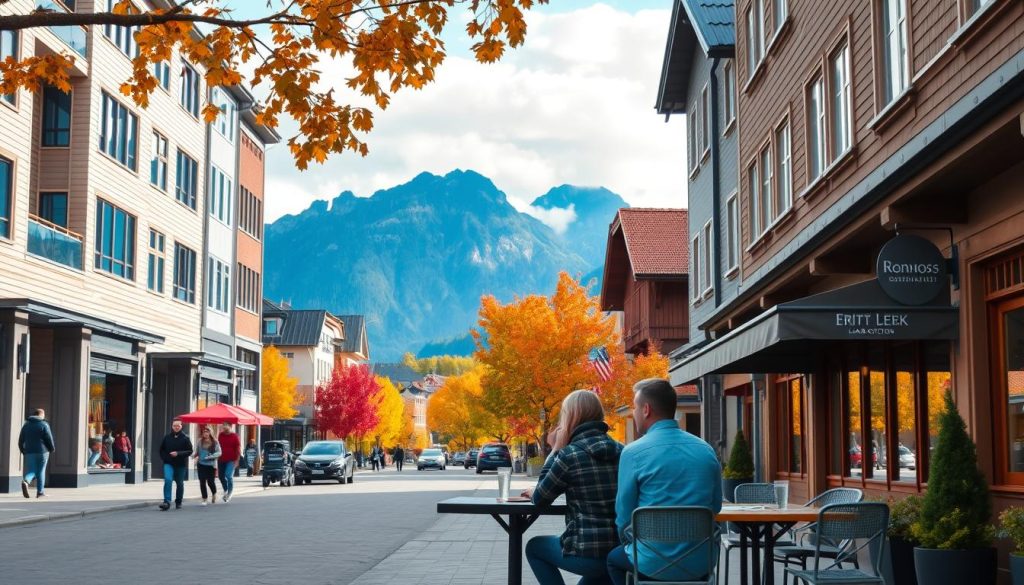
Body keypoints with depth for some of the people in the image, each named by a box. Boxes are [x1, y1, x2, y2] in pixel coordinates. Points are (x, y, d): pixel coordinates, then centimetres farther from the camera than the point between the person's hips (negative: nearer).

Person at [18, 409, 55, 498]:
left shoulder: (26, 425, 10)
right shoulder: (44, 425, -5)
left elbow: (21, 440, 11)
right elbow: (49, 439, -8)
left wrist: (23, 450, 20)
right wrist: (51, 449, 7)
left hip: (29, 452, 4)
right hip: (42, 452, -4)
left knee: (31, 471, 8)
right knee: (40, 471, 4)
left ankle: (25, 481, -23)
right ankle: (40, 492, 6)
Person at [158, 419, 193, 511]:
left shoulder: (185, 438, -3)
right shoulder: (167, 437, 3)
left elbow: (190, 451, -7)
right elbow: (161, 449, 15)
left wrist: (178, 453, -18)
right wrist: (164, 458, 1)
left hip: (181, 465, 0)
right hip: (169, 464, 0)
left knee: (180, 484, 10)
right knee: (167, 480, -20)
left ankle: (178, 503, 25)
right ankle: (167, 502, -22)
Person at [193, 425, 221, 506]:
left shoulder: (215, 442, -5)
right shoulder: (200, 442, 3)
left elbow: (219, 452, -7)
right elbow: (197, 452, 11)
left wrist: (210, 457, -19)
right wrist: (194, 456, -10)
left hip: (211, 465, -2)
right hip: (201, 465, 2)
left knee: (210, 482, 3)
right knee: (202, 482, -1)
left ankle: (214, 494, 34)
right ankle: (204, 499, 10)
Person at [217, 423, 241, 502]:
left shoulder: (234, 436, -6)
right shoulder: (220, 435, 7)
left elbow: (238, 449, -5)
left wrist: (237, 460, -10)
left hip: (231, 460, -5)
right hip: (221, 460, 5)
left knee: (229, 476, -16)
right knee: (221, 476, 10)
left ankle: (229, 493, 1)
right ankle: (225, 491, 34)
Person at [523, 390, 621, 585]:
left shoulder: (569, 454, -11)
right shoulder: (621, 451, 8)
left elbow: (540, 499, 1)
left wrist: (555, 450, 5)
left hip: (589, 554, -6)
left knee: (534, 547, 23)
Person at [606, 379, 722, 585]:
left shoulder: (634, 452, -11)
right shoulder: (707, 450, 3)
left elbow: (624, 514, -3)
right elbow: (715, 506, 11)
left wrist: (629, 542, 16)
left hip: (655, 564, -3)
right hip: (701, 563, 4)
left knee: (614, 558, 29)